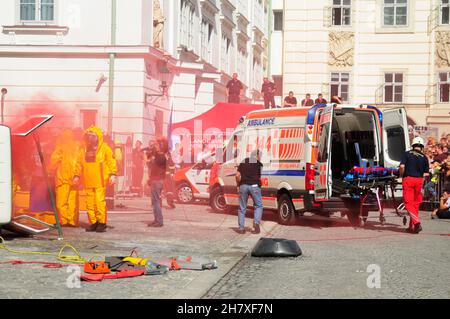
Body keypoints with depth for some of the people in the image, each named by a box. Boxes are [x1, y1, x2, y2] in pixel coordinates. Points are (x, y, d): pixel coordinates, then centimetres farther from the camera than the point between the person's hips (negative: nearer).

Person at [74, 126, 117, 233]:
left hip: (100, 181, -5)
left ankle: (102, 223, -3)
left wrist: (112, 174, -12)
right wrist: (77, 175, 14)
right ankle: (93, 223, 12)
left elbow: (111, 161, -3)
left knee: (100, 202, -11)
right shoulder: (84, 150, 17)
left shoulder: (104, 148, 1)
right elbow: (80, 164, 21)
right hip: (88, 182, 5)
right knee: (90, 203, 5)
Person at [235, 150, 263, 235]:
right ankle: (256, 222, -8)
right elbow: (259, 177, 2)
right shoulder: (258, 163, 7)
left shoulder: (243, 162, 14)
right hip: (254, 186, -2)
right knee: (258, 205, 13)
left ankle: (241, 228, 9)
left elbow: (237, 175, 7)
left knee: (242, 208, 10)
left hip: (243, 186, 2)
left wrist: (238, 186, 15)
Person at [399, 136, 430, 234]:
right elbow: (426, 173, 5)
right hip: (419, 180, 3)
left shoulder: (407, 154, 2)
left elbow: (402, 166, -10)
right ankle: (412, 226, 18)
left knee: (408, 203, -2)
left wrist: (401, 176, 6)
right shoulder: (424, 157, 8)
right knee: (416, 203, 13)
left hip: (408, 179, -3)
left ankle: (417, 222, -20)